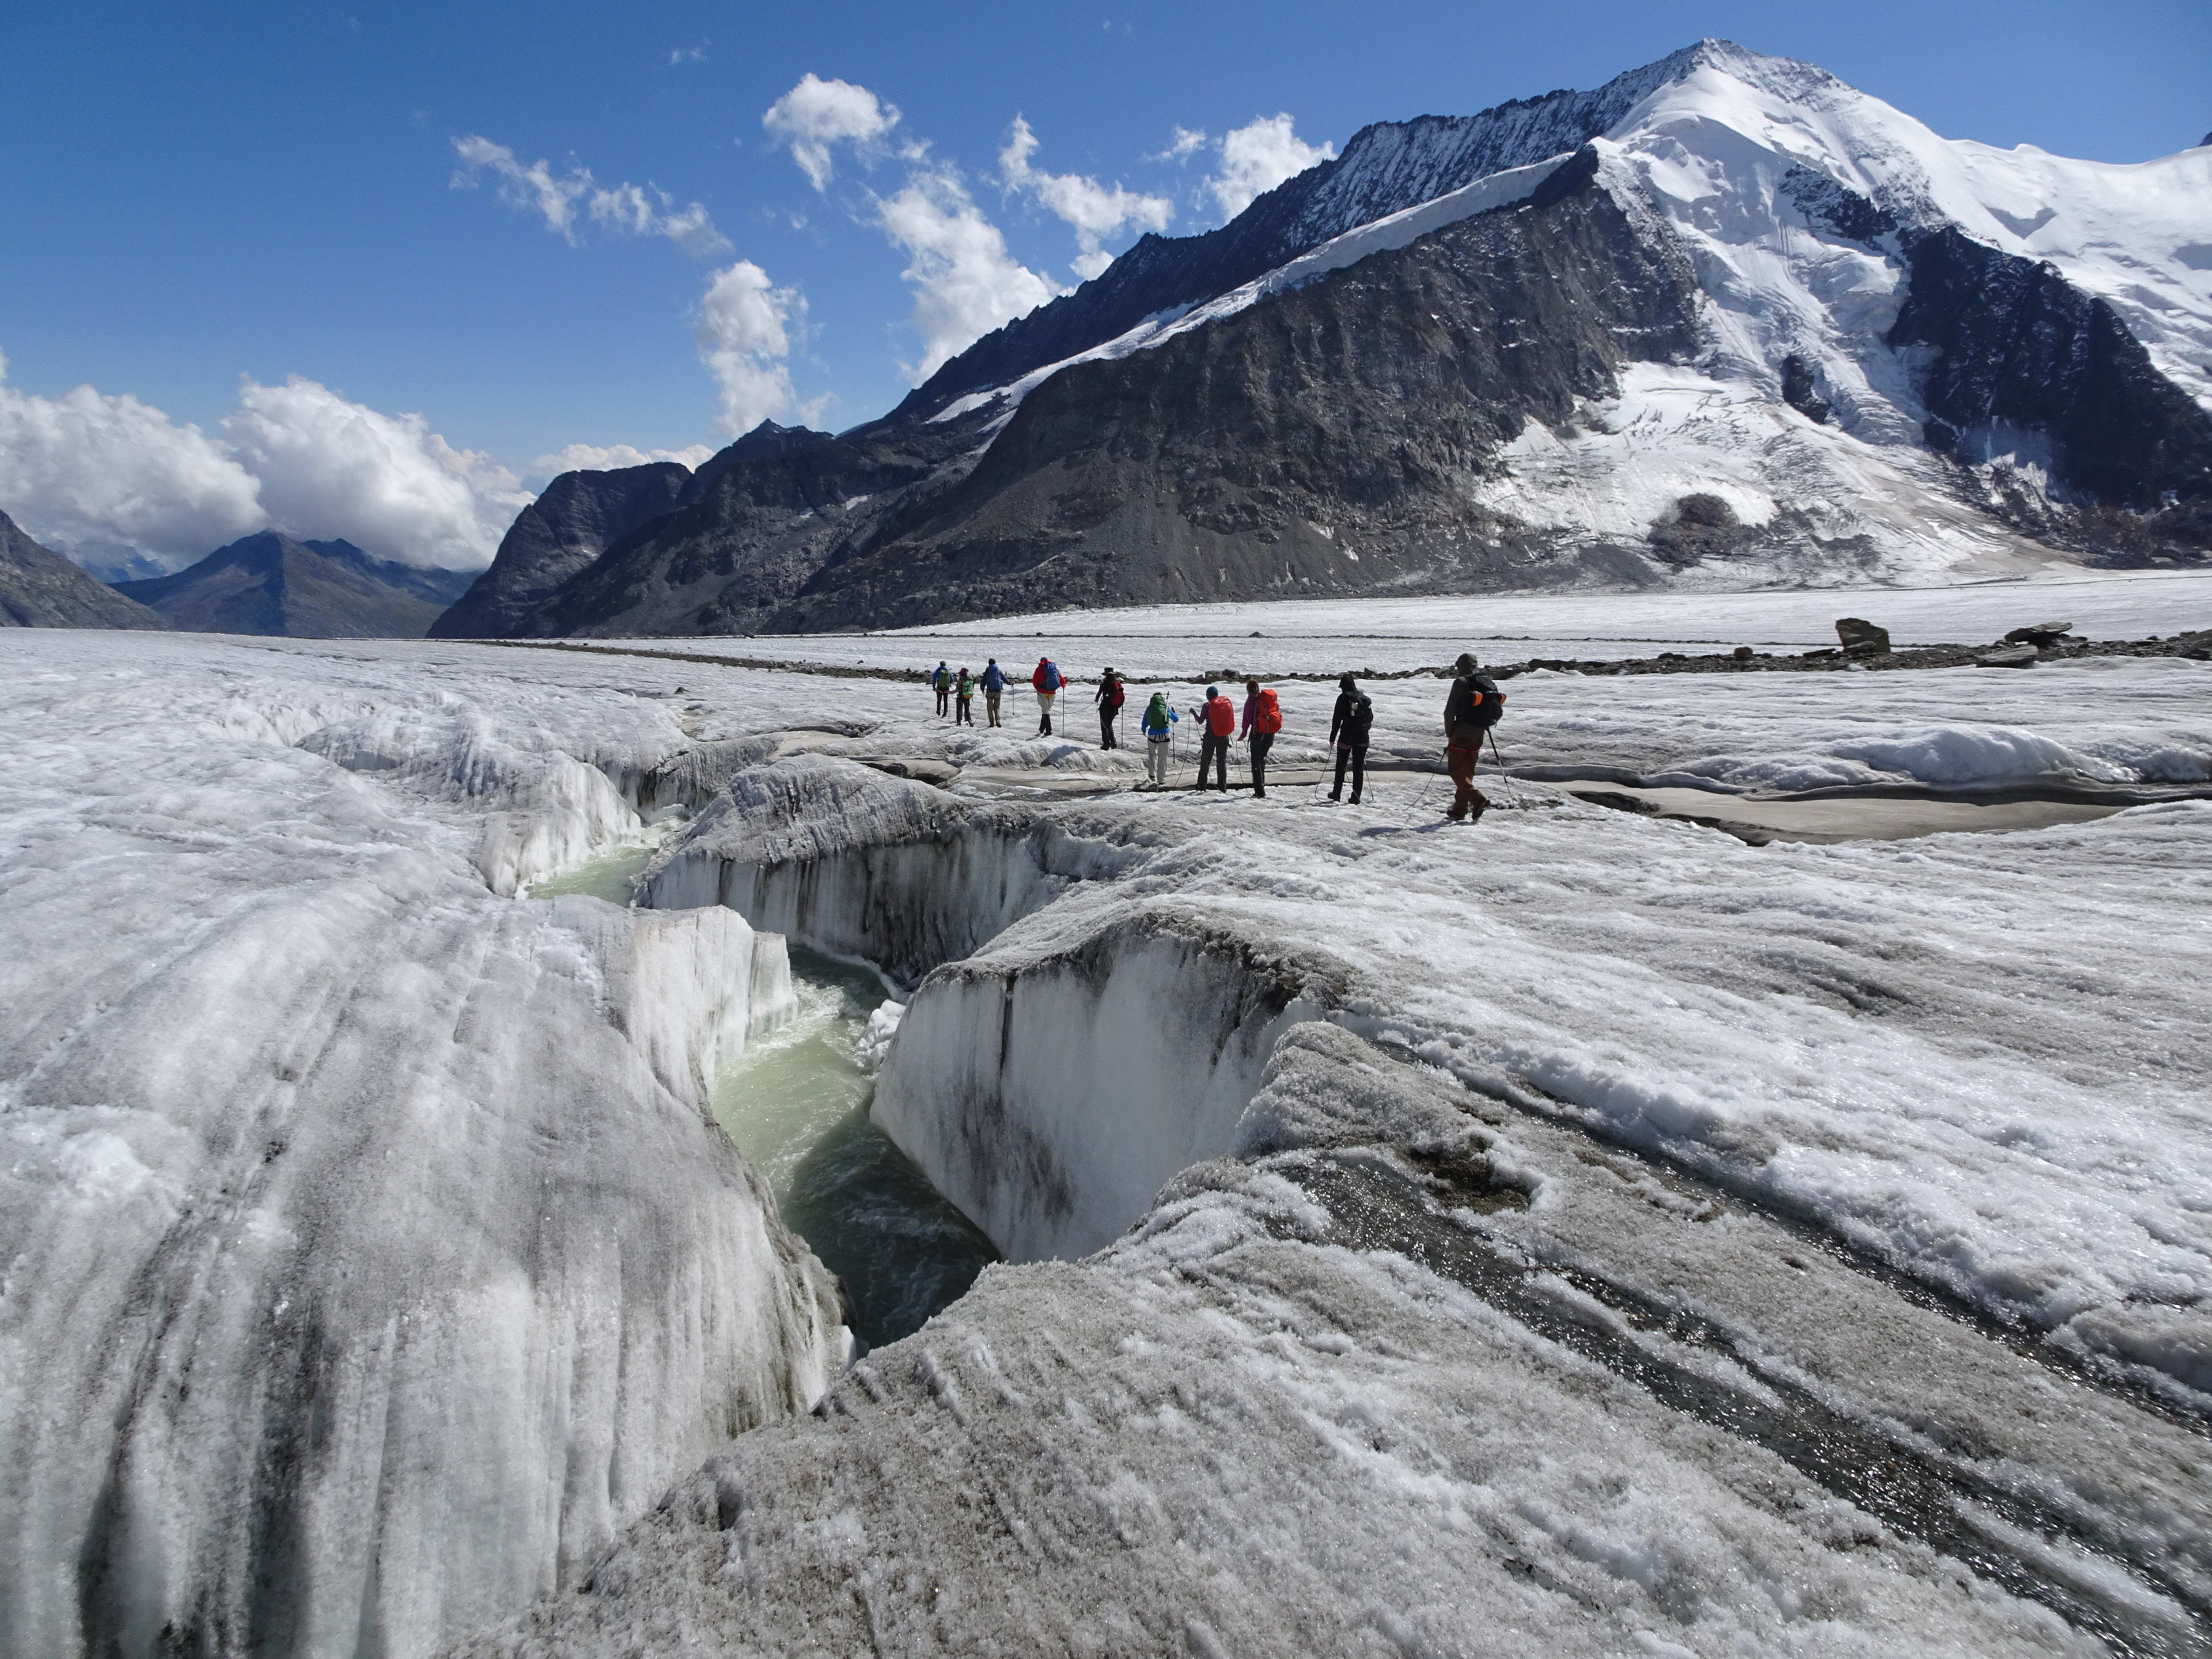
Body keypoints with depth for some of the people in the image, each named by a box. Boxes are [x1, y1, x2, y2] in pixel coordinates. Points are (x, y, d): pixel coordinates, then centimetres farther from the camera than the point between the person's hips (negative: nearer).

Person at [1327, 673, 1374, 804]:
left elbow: (1337, 719, -10)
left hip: (1347, 736, -4)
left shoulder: (1343, 698, -9)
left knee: (1341, 765, 10)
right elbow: (1371, 717, 12)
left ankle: (1337, 794, 17)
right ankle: (1356, 797, 6)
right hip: (1362, 737, 4)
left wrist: (1332, 737, -5)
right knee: (1359, 766, 7)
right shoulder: (1364, 698, 6)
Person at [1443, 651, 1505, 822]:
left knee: (1456, 771, -2)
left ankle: (1478, 799, -20)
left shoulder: (1462, 682, -10)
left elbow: (1450, 710, -12)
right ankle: (1459, 811, 16)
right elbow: (1499, 711, 12)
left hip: (1461, 733, -6)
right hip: (1478, 735, 7)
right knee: (1468, 772, 13)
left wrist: (1449, 733, -2)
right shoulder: (1491, 683, 8)